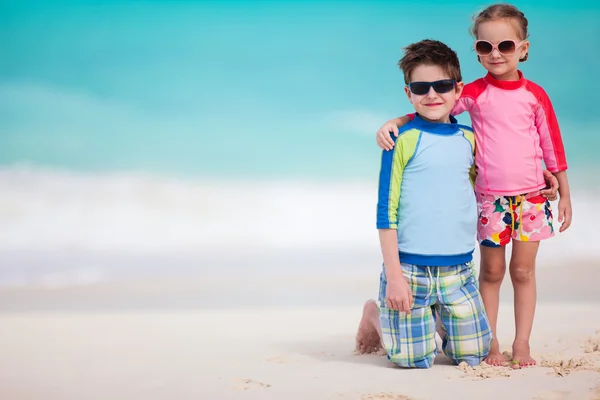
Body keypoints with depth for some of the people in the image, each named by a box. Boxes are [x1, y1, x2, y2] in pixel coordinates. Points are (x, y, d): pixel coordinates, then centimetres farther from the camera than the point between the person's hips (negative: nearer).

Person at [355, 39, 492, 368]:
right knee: (414, 360, 1)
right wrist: (393, 275, -13)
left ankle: (435, 321, 37)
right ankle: (376, 315, 29)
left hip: (459, 269, 5)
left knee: (473, 355, 9)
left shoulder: (468, 139, 7)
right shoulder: (403, 140, -9)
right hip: (411, 269, -5)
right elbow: (386, 211, -9)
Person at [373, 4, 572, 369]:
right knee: (492, 271, 7)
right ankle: (491, 344, 15)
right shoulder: (475, 93, -1)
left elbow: (553, 146, 6)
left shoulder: (534, 95, 1)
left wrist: (565, 194, 7)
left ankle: (522, 344, 15)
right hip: (489, 196, -1)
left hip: (532, 195, 1)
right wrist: (394, 122, -21)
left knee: (523, 270, 6)